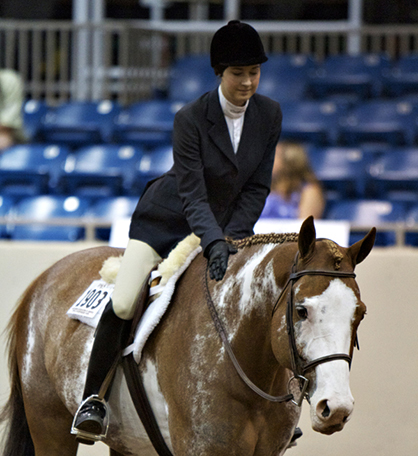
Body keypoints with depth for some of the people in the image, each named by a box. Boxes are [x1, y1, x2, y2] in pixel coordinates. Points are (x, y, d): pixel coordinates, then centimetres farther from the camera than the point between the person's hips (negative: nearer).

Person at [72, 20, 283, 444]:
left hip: (226, 223, 5)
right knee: (121, 304, -21)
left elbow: (257, 187, -6)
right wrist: (214, 243, -40)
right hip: (167, 219, -5)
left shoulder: (269, 114, -9)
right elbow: (192, 194, -25)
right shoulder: (191, 118, -22)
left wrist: (231, 238, -19)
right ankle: (94, 397, -7)